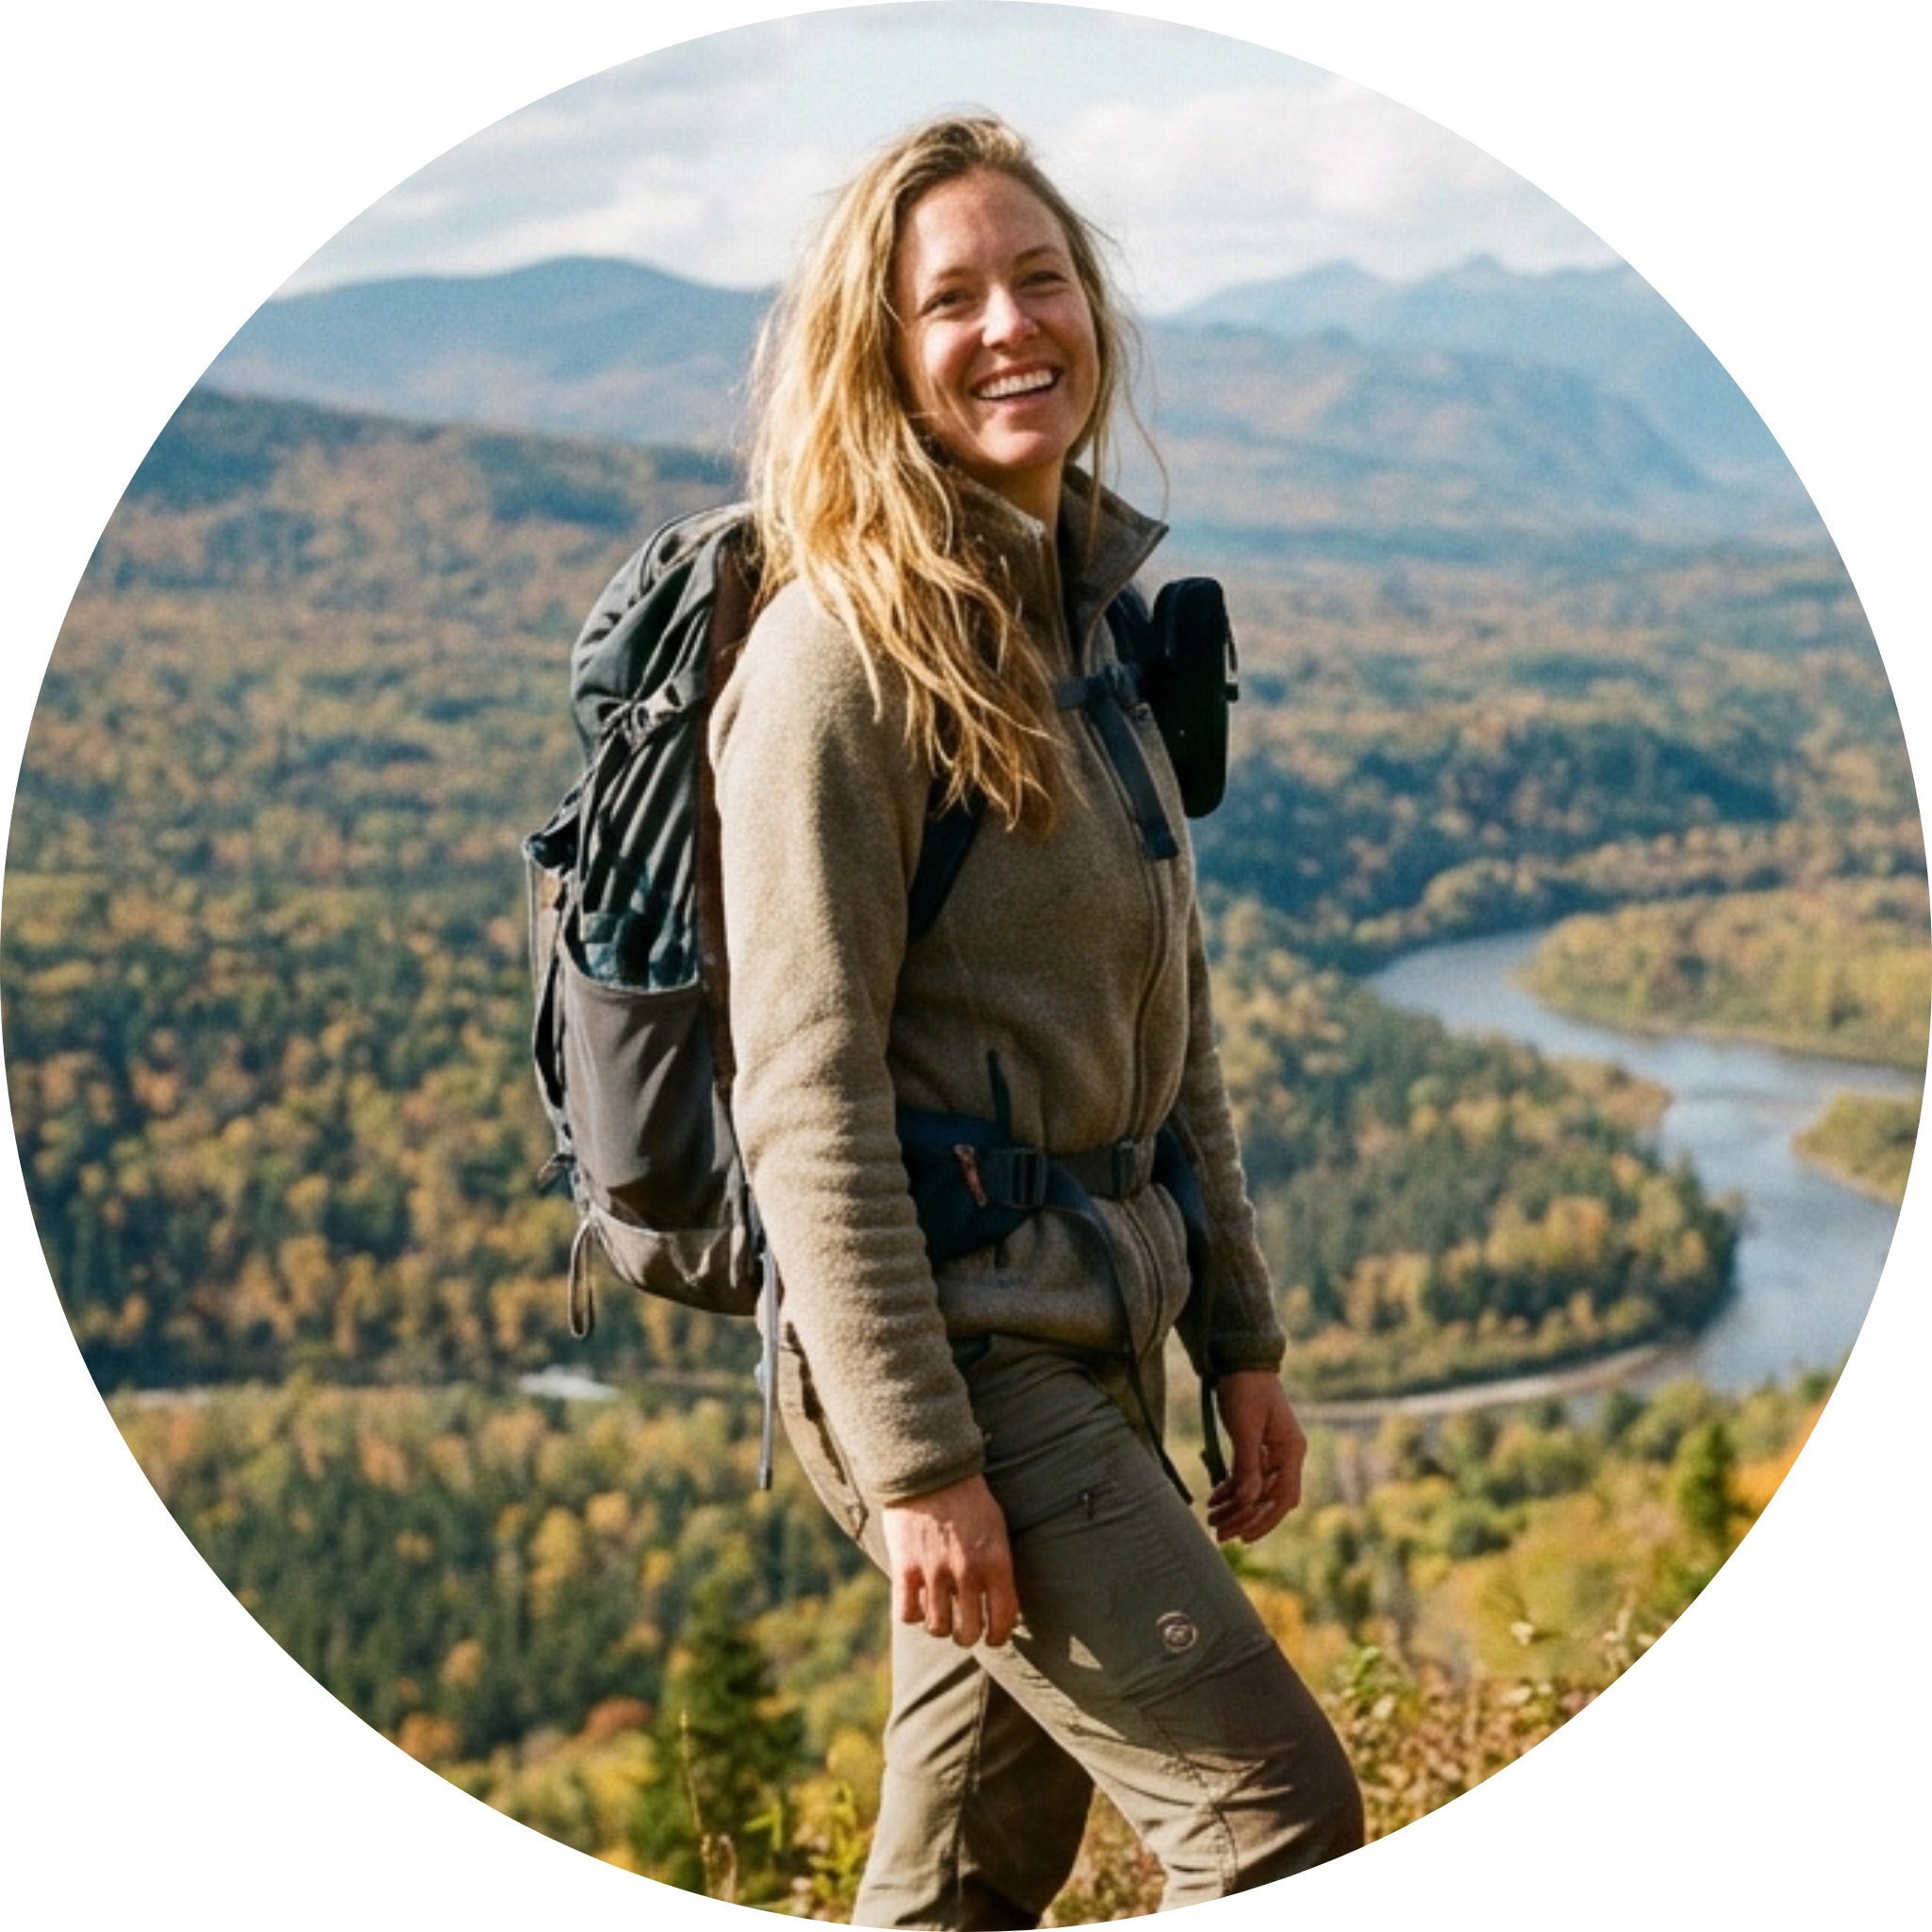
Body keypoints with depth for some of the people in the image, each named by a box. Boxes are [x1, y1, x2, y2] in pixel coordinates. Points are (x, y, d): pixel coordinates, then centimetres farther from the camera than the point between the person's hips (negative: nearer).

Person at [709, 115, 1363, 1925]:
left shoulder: (1086, 614, 12)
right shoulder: (846, 648, -15)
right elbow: (807, 1096, -18)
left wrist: (1239, 1338, 16)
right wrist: (913, 1458, -20)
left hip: (1090, 1330, 8)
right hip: (949, 1338, -8)